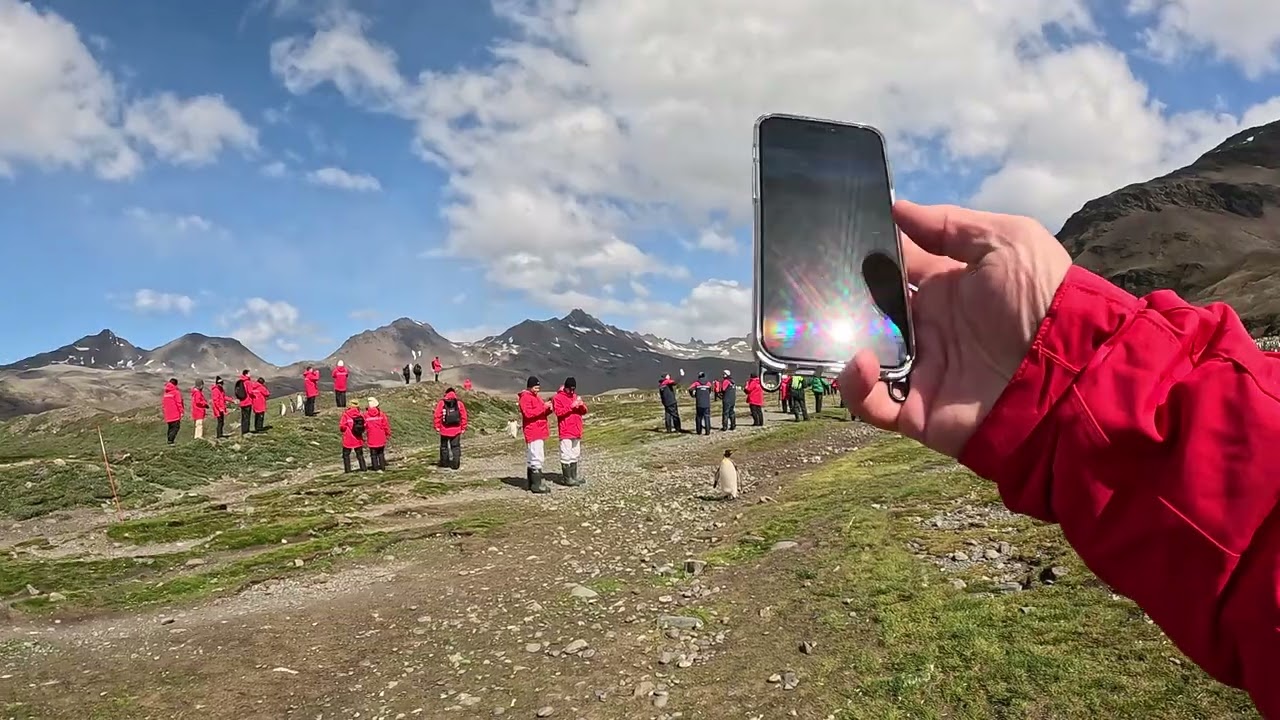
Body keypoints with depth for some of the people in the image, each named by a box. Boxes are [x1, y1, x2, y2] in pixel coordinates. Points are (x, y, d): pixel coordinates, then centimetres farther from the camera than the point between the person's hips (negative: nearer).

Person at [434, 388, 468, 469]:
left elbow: (437, 416, -4)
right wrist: (463, 428, 7)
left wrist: (437, 427, 3)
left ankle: (444, 462, 21)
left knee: (444, 446, 15)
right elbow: (464, 416, 0)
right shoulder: (459, 404, 2)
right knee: (456, 447, 5)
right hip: (456, 430, 0)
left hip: (444, 429, 0)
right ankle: (455, 464, -1)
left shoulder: (441, 403, 0)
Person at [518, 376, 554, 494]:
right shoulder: (525, 398, -9)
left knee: (532, 459, 12)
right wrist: (543, 406, -20)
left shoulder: (537, 397, 21)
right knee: (536, 459, -13)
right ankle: (536, 485, -14)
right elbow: (528, 413, -21)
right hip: (533, 433, -10)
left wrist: (548, 409, 4)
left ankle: (532, 484, 16)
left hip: (540, 432, 10)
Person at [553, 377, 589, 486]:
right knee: (566, 455, -9)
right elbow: (559, 412, -16)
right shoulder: (558, 398, -5)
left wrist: (581, 405, -6)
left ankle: (574, 476, 18)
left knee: (575, 455, 11)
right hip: (565, 432, -7)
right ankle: (567, 478, -7)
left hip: (576, 431, 7)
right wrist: (571, 406, -22)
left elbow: (584, 411, 15)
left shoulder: (576, 397, 17)